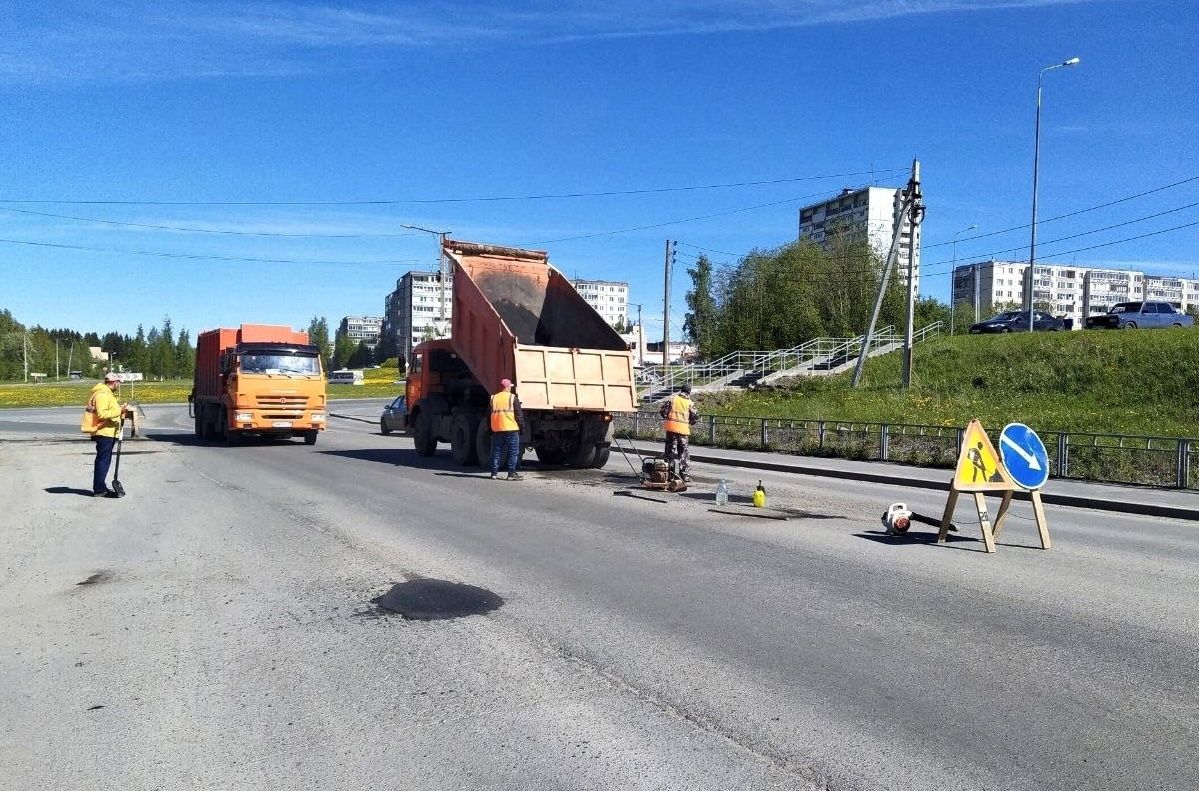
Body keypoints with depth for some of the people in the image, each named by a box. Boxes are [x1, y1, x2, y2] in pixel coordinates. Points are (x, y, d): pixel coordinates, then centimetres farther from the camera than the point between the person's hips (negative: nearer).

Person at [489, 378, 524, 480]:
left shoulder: (493, 398, 10)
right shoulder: (513, 398, -4)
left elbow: (489, 415, 12)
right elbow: (518, 414, -6)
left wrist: (490, 429, 19)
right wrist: (522, 425, 4)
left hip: (496, 429, 5)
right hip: (511, 429, -5)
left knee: (496, 451, 12)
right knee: (513, 452, 0)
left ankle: (494, 472, 13)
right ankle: (512, 473, -4)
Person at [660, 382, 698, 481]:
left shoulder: (672, 398, 1)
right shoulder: (690, 403, -1)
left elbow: (663, 410, -2)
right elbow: (695, 416, -3)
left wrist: (666, 419, 15)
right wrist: (690, 423, 17)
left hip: (671, 428, 1)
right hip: (683, 429, -1)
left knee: (670, 450, 9)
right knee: (684, 452, 8)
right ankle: (685, 475, 7)